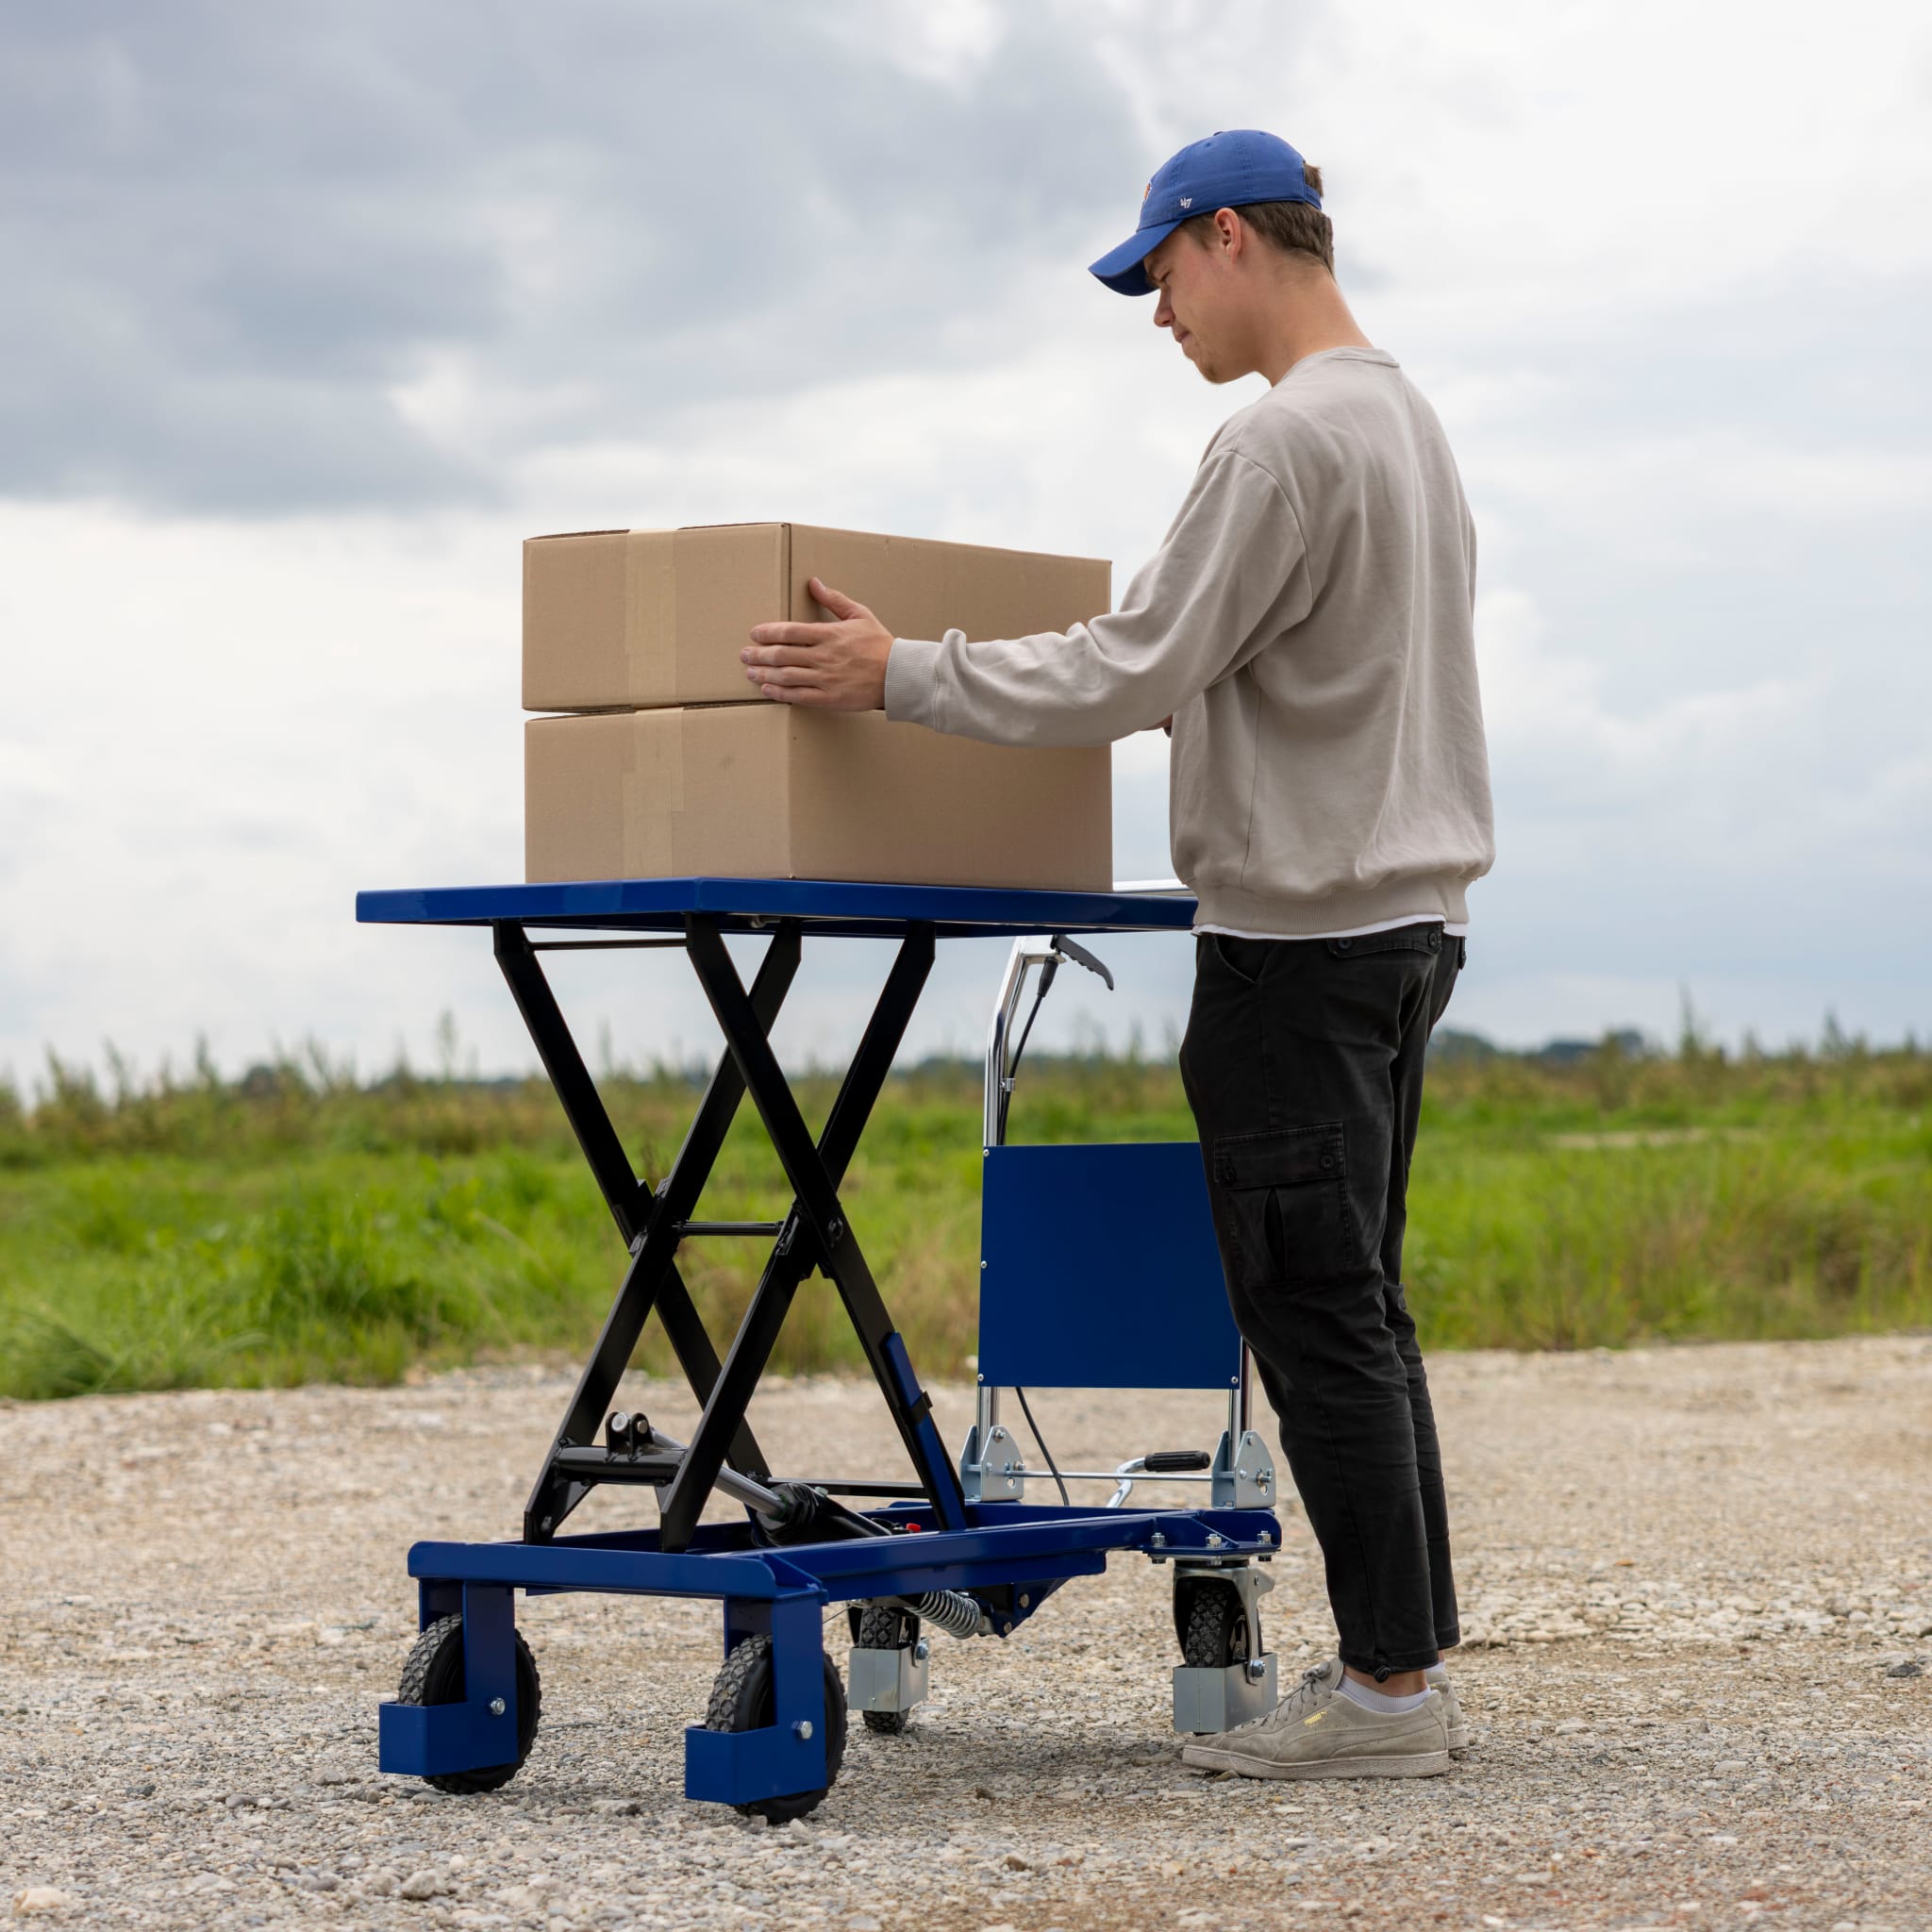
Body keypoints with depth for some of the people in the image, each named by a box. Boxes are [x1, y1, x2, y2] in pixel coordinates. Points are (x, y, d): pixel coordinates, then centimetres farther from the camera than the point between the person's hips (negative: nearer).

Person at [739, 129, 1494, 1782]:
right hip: (1404, 916, 10)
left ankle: (1388, 1685, -2)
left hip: (1301, 935, -10)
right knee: (1353, 1311, 13)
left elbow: (1131, 675, -18)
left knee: (1321, 1317, -5)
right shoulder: (1408, 423, 17)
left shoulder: (1288, 439, -16)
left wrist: (902, 675, -10)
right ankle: (1413, 1662, 16)